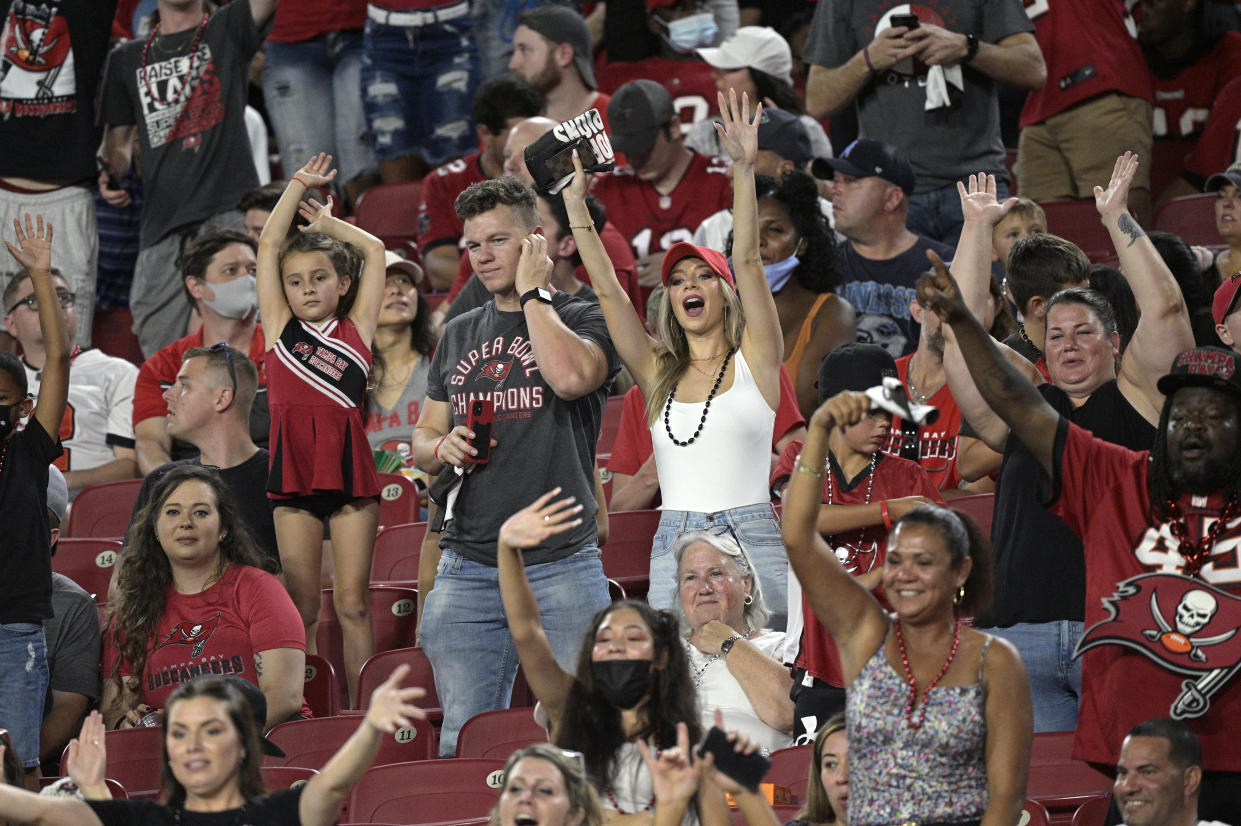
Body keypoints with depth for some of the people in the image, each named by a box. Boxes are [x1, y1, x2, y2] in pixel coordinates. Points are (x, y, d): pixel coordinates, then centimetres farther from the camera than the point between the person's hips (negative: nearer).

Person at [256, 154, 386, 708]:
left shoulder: (357, 328, 9)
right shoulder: (281, 328, 11)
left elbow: (374, 250, 11)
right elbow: (269, 246, 11)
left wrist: (327, 223, 22)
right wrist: (300, 184, 16)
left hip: (350, 466, -1)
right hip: (294, 469, 1)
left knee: (353, 602, 0)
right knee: (301, 606, 2)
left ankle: (362, 710, 2)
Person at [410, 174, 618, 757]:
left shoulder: (582, 320, 3)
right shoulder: (459, 336, 18)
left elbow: (570, 375, -21)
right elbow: (422, 439, 23)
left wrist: (532, 292, -8)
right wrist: (442, 448, -1)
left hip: (561, 565, -4)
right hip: (467, 568, 5)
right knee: (463, 738, 2)